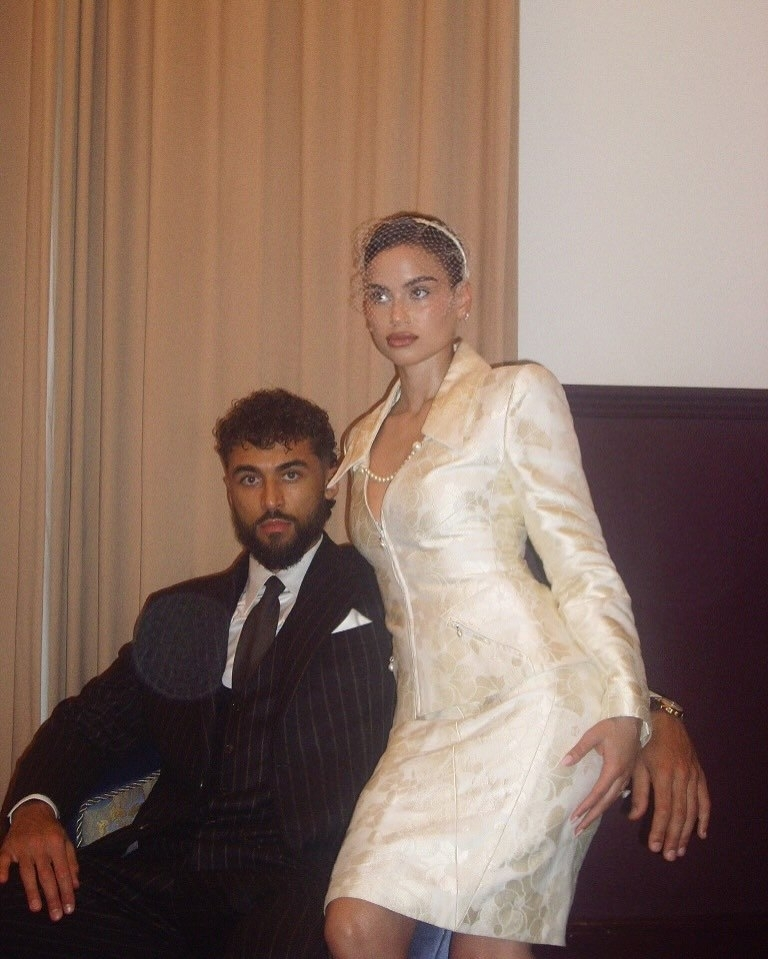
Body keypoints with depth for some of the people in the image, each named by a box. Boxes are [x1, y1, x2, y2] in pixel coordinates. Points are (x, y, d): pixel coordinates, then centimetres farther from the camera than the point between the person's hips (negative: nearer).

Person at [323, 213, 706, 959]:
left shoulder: (517, 395, 1)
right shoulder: (364, 437, 20)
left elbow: (581, 562, -5)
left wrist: (624, 707, -14)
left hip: (526, 700, -6)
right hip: (426, 716, 6)